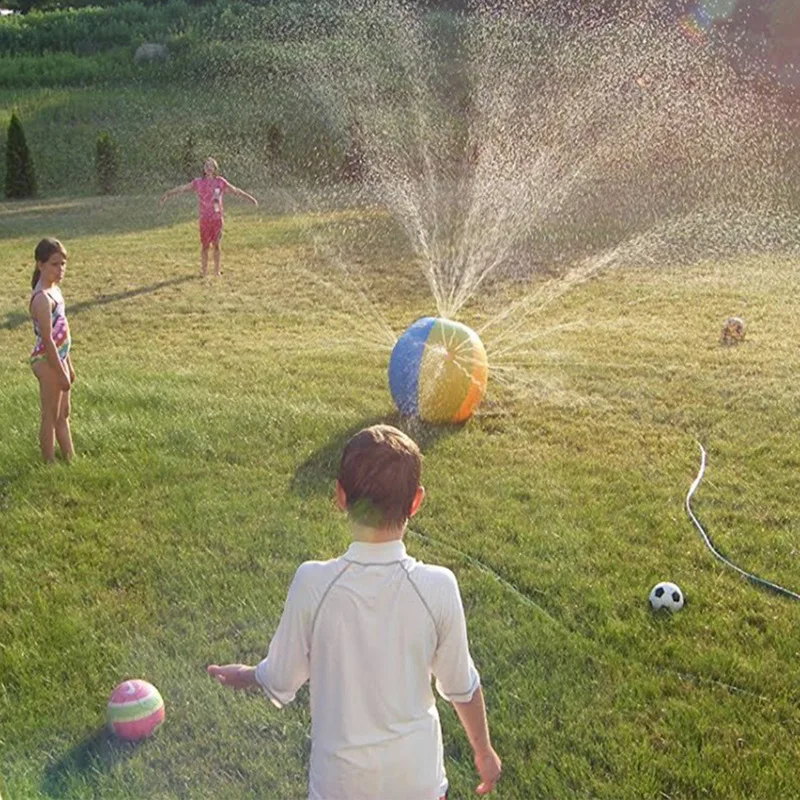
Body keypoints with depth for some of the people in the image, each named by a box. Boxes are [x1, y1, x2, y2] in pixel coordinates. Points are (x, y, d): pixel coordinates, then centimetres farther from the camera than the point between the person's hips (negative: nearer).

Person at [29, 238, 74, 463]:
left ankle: (70, 458, 28)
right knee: (51, 417, 2)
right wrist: (61, 373, -19)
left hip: (58, 359, 9)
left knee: (63, 414, 17)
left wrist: (69, 366, 16)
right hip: (47, 362, -9)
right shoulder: (42, 298, -21)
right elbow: (47, 340, -22)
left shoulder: (54, 290, 7)